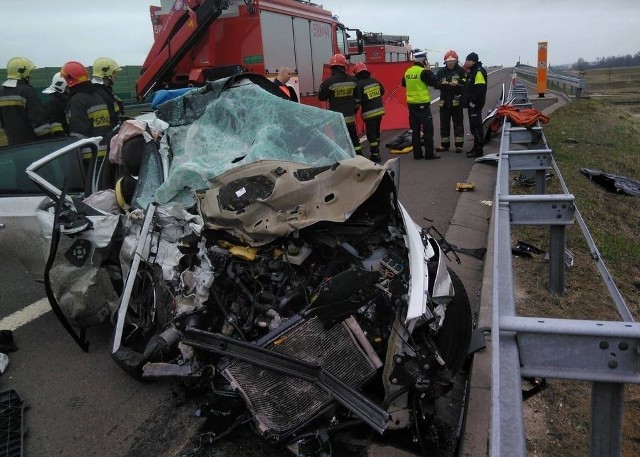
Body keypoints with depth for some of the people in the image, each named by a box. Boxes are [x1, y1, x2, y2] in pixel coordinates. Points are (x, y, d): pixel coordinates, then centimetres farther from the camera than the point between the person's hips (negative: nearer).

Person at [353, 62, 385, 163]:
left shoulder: (359, 84, -14)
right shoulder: (374, 80, 6)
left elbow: (357, 100, -19)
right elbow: (382, 91, 19)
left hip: (369, 112, -7)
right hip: (379, 110, 7)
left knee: (371, 134, -1)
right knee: (376, 131, 22)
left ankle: (375, 155, -3)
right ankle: (376, 149, 39)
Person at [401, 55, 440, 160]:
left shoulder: (408, 72, 7)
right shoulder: (424, 71, -13)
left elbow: (404, 84, 22)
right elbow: (434, 82, -10)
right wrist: (428, 70, -1)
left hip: (411, 104, 6)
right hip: (422, 104, -6)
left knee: (415, 129, 9)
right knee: (428, 129, 0)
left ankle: (417, 154, 11)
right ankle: (429, 154, -1)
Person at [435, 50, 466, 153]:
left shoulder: (461, 71, 0)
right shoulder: (441, 71, 8)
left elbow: (465, 85, -7)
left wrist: (457, 85, -24)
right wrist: (442, 84, -17)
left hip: (457, 101, -3)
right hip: (444, 101, 3)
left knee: (458, 124, 3)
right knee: (444, 124, 8)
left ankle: (459, 145, 8)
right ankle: (444, 144, 17)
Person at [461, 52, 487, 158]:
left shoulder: (479, 72, -14)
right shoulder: (473, 71, 19)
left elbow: (480, 89, -22)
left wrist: (473, 102, -22)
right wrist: (466, 100, 15)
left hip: (475, 104, -10)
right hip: (471, 104, 10)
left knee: (476, 126, -9)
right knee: (474, 126, 14)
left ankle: (479, 150, -6)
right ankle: (476, 147, 21)